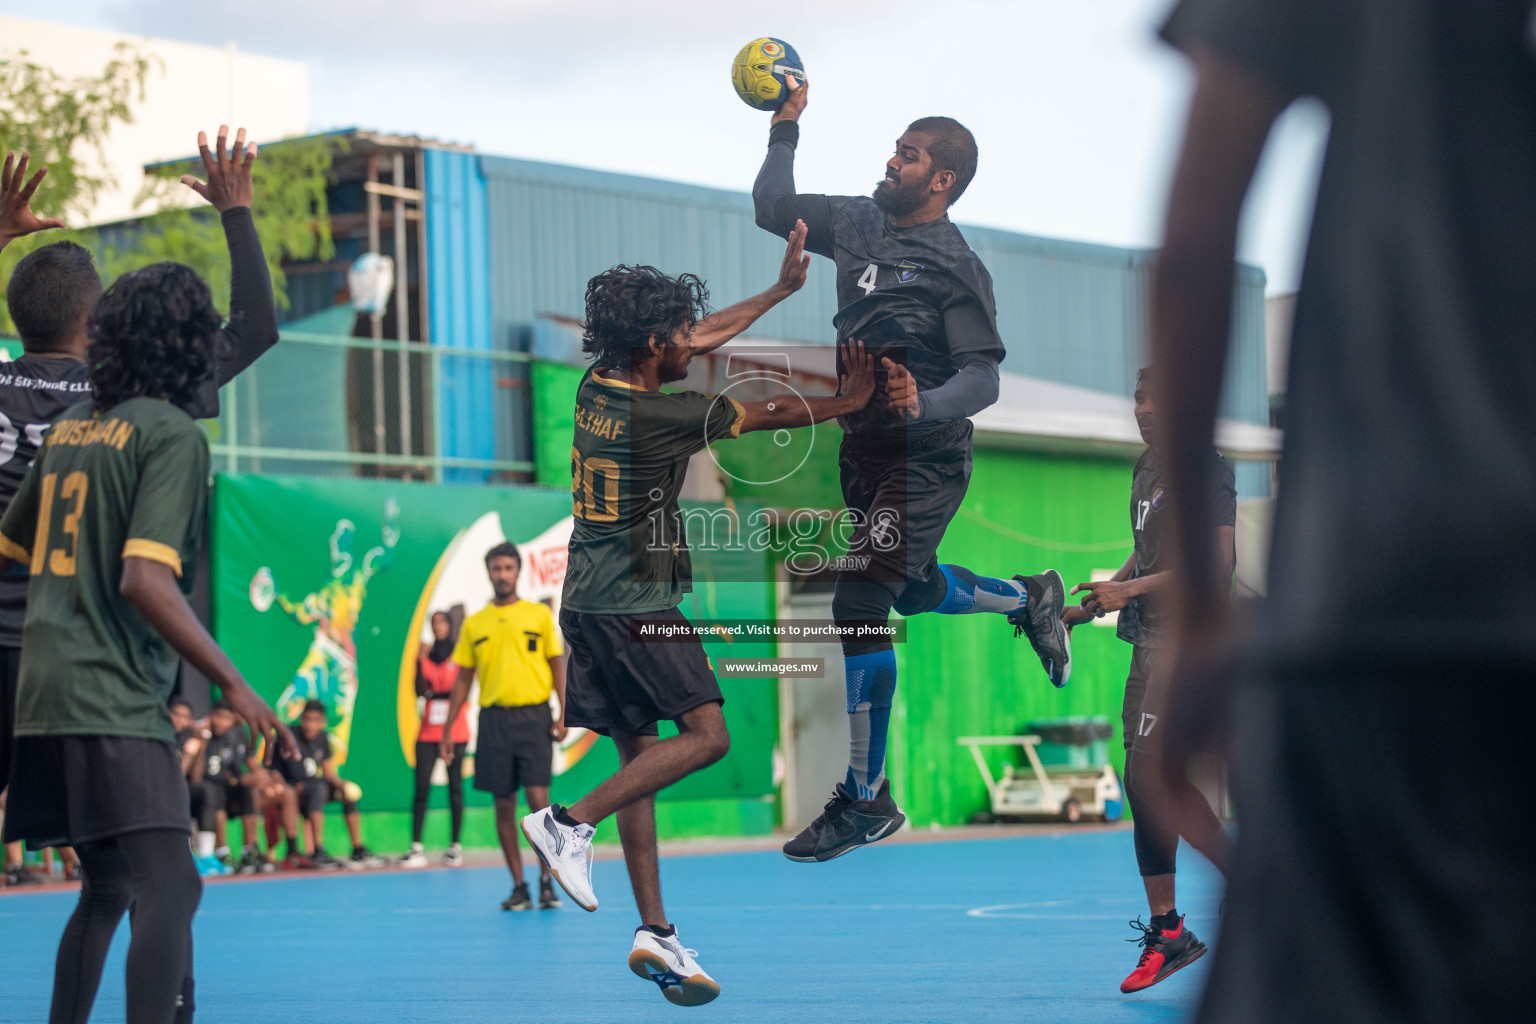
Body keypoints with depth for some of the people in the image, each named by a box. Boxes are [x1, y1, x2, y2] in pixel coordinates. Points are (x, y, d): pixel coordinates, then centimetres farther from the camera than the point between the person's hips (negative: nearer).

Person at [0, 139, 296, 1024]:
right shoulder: (172, 435, -8)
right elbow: (144, 579, -19)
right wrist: (234, 684, -19)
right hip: (117, 703, -9)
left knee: (108, 890, 20)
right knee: (170, 891, -14)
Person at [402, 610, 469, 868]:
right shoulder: (425, 656, 12)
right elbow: (419, 690, 0)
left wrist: (434, 693, -4)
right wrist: (420, 661, -9)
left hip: (455, 731, -3)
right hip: (428, 732, 3)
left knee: (455, 788, -2)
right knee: (421, 787, -5)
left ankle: (455, 847, 4)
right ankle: (416, 847, -7)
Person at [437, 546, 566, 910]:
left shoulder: (539, 614, 6)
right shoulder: (474, 624, 11)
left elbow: (557, 665, 7)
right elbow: (463, 679, 14)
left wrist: (564, 713, -5)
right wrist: (447, 730, 10)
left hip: (533, 716, -2)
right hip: (493, 719, 2)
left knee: (538, 798, -11)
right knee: (503, 805, 2)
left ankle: (547, 882, -1)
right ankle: (519, 887, 8)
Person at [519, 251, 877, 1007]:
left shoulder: (598, 384, 5)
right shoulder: (658, 417, -18)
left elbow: (703, 338, 19)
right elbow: (771, 415, -7)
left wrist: (781, 289, 24)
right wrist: (847, 403, 9)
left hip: (588, 599, 9)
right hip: (634, 603, -9)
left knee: (638, 751, 7)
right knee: (705, 736, -7)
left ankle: (655, 931, 6)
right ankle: (570, 823, -12)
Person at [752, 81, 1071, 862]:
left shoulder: (956, 268, -15)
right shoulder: (860, 223, 5)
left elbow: (984, 379, -20)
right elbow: (773, 210, 16)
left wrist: (923, 406, -38)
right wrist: (785, 129, 6)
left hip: (923, 460, -8)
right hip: (863, 447, 8)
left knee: (858, 609, -14)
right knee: (916, 593, 25)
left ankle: (865, 802, -4)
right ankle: (1030, 599, 55)